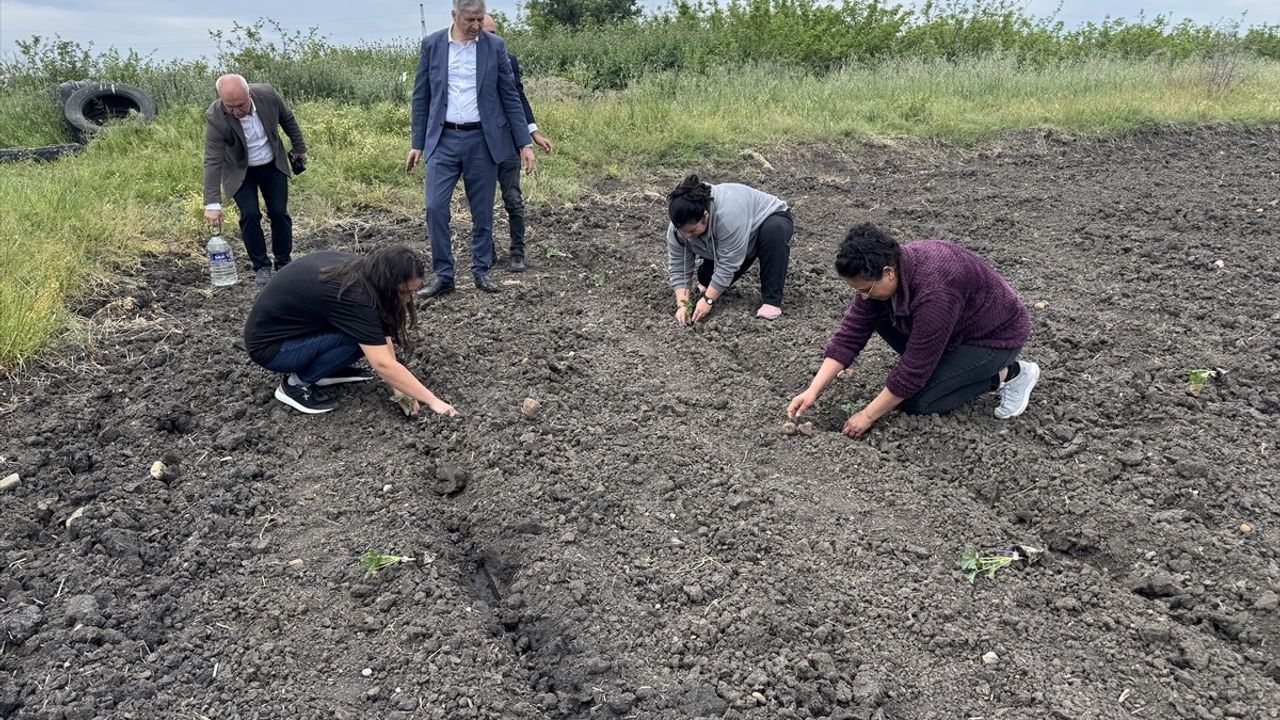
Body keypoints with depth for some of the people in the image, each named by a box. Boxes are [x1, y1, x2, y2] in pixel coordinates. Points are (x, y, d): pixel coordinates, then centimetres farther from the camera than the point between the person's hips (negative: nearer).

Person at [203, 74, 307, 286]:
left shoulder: (268, 95, -24)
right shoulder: (215, 118, -30)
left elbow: (287, 119, -3)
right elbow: (213, 162, -30)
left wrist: (300, 148, 10)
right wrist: (212, 204, -35)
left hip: (273, 165, 2)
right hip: (240, 172, -2)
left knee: (279, 213, 1)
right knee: (250, 216, -11)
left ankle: (284, 262, 17)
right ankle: (261, 266, 5)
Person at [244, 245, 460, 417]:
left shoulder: (362, 270, -9)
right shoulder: (352, 295, -33)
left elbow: (383, 333, -5)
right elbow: (383, 364, -34)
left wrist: (400, 388, -10)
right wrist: (432, 401, -28)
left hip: (293, 324, 8)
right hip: (269, 346, -8)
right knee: (360, 337, -25)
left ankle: (326, 371, 8)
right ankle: (296, 383, -8)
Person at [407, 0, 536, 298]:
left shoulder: (495, 46, 0)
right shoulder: (431, 44, 2)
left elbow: (510, 96, 3)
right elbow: (421, 97, 6)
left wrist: (525, 142, -1)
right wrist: (417, 143, 4)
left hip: (483, 139, 0)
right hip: (443, 139, 0)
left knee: (482, 212, 5)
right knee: (435, 207, -7)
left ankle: (481, 271, 20)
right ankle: (443, 276, 3)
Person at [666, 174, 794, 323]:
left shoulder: (729, 213, -41)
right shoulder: (677, 227, -21)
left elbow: (727, 265, -36)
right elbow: (678, 267, -15)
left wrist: (708, 299, -32)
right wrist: (682, 304, -25)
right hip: (736, 241, 5)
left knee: (774, 231, -36)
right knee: (706, 279, -9)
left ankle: (772, 299, -28)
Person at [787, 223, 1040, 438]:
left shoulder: (934, 291, -38)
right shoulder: (877, 274, -15)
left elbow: (914, 369, -31)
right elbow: (850, 335, -12)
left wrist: (868, 416, -22)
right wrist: (812, 391, -18)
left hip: (997, 336, -8)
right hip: (956, 328, 8)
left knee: (915, 401, -17)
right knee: (881, 315, -7)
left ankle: (1009, 374, -1)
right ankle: (956, 366, 4)